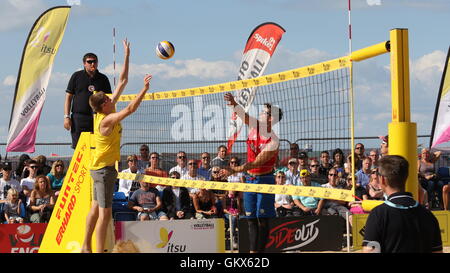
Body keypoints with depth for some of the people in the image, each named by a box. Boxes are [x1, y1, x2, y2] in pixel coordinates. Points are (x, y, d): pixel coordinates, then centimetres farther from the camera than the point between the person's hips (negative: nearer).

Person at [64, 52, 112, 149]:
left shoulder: (103, 79, 11)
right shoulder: (76, 76, 7)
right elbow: (68, 97, 7)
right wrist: (66, 116, -1)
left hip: (98, 118, 1)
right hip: (79, 117, -1)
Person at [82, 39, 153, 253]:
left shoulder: (107, 112, 3)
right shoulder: (106, 120, -21)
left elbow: (122, 81, 7)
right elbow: (130, 109, -29)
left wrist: (127, 56, 6)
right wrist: (144, 89, -27)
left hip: (101, 168, 10)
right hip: (104, 169, -10)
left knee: (96, 208, 15)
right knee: (104, 213, -8)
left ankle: (86, 247, 23)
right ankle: (99, 251, -8)